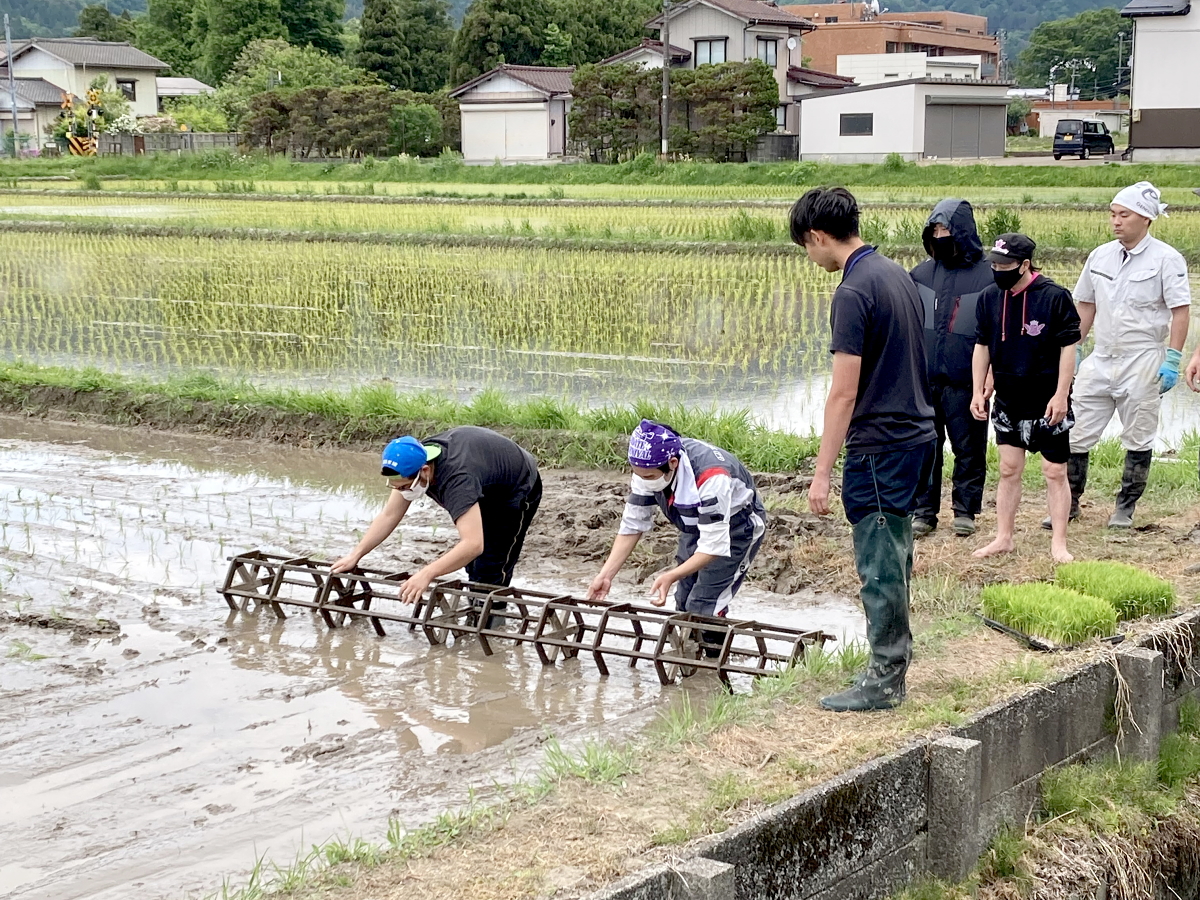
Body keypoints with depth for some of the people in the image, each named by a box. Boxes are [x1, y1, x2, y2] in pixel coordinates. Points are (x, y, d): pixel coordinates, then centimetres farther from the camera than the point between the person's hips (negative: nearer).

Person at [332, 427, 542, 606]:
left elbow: (473, 544, -55)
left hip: (517, 491, -8)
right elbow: (389, 516, -14)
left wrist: (427, 574, -62)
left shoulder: (457, 479, -47)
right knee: (473, 565, 13)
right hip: (485, 492, 8)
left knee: (491, 569, -13)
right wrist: (355, 555, -21)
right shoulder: (412, 461, -23)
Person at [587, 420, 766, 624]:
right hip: (695, 528, 7)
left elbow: (714, 545, -36)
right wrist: (606, 575, -19)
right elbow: (632, 526, -11)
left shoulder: (711, 477, -40)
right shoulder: (647, 469, -20)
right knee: (684, 607, 9)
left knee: (703, 611, -15)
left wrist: (670, 577, -46)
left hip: (735, 528, -7)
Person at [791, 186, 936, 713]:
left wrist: (822, 472, -16)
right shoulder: (896, 274, 11)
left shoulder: (854, 292, -17)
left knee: (879, 562, -2)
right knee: (893, 555, 18)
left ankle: (884, 681, 5)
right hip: (916, 433, 9)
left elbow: (844, 393, -20)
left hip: (880, 444, -9)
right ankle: (894, 653, 29)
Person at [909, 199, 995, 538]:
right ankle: (923, 511, 15)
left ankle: (965, 510, 16)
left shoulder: (986, 276, -3)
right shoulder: (921, 274, 9)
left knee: (969, 448, 5)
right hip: (923, 379, 3)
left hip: (965, 382, -3)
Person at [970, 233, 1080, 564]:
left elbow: (1069, 347, -10)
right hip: (1008, 401, 5)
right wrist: (978, 392, 5)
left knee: (1055, 472, 2)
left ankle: (1059, 543, 9)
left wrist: (1061, 395, -14)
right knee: (1009, 470, 10)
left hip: (1048, 402, -4)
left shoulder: (1055, 297, -13)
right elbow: (982, 346, 10)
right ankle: (1003, 538, 18)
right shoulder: (990, 298, 1)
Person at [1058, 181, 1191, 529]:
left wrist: (1172, 360, -15)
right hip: (1100, 360, 5)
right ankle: (1068, 504, 12)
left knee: (1138, 440, 5)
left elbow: (1181, 311, -8)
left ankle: (1125, 509, 16)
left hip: (1142, 363, -4)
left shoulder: (1166, 259, -6)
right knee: (1076, 434, 2)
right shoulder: (1100, 256, 8)